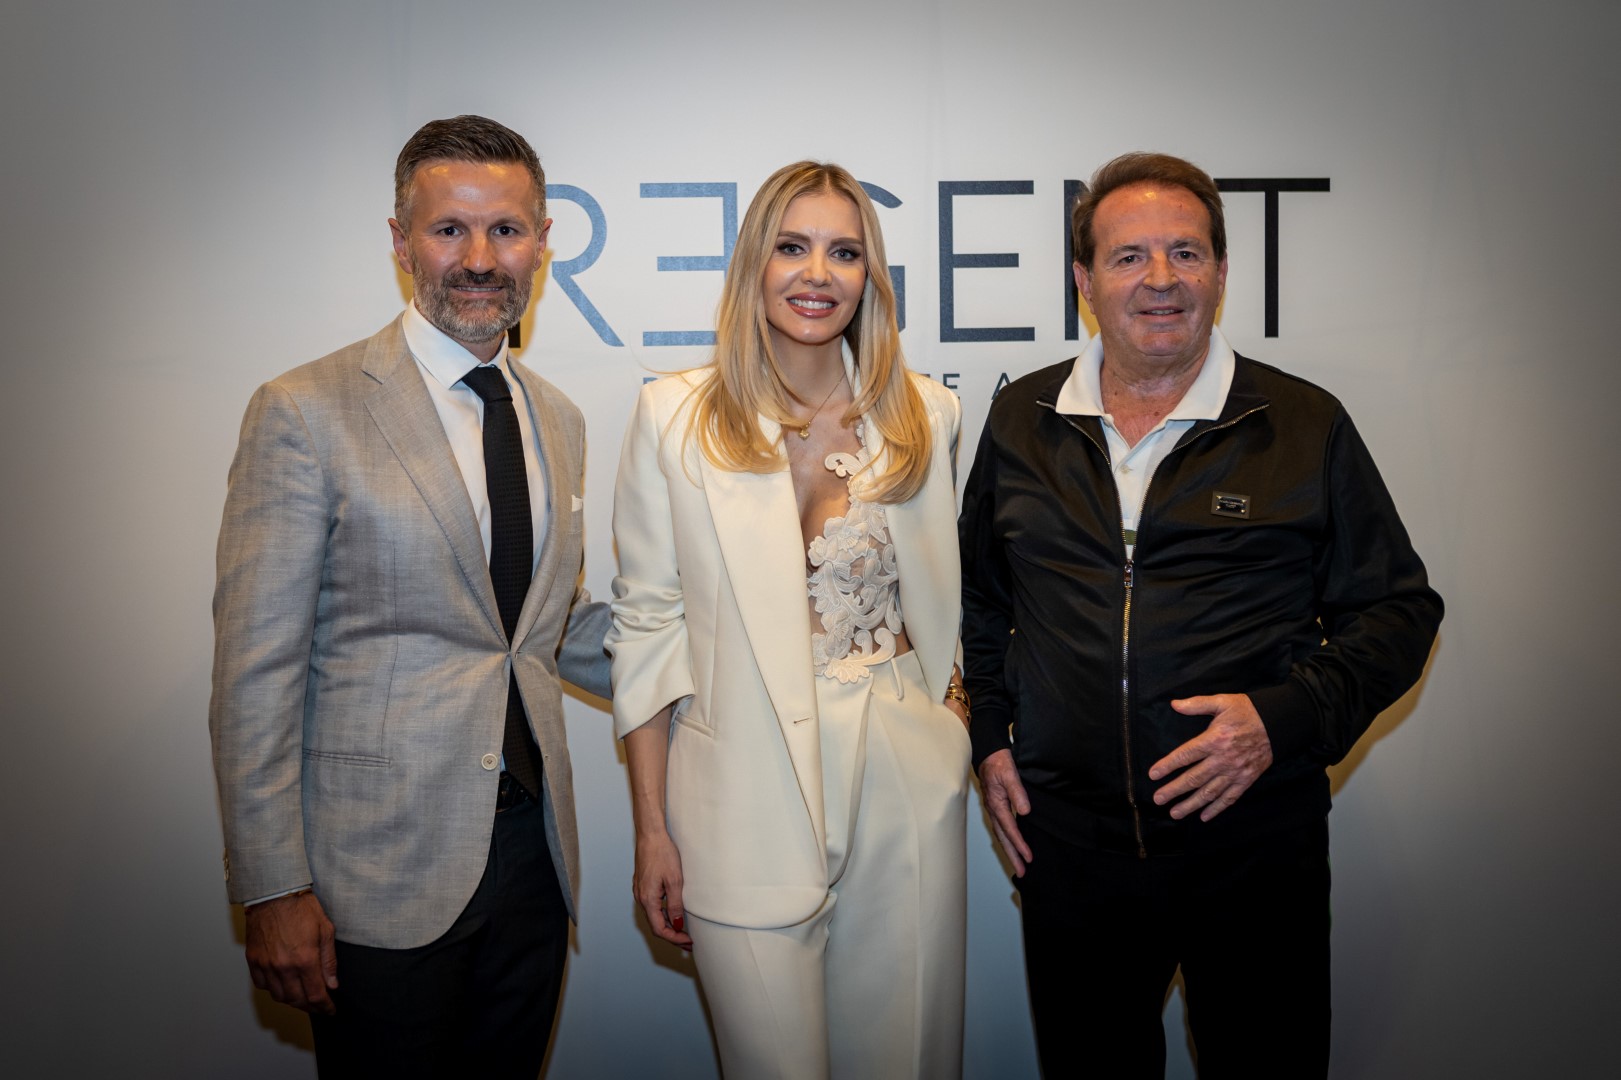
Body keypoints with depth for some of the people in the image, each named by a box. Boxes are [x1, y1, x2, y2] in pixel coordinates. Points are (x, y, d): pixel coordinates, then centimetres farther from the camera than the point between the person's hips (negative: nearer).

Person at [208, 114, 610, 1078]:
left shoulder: (558, 420, 10)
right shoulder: (307, 413, -9)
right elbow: (256, 671, -10)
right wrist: (274, 888, -11)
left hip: (532, 852, 6)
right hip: (382, 871, -5)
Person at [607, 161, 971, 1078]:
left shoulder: (928, 416, 4)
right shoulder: (676, 416, -4)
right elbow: (647, 626, -2)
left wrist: (958, 730, 5)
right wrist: (652, 826, -2)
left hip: (905, 789, 3)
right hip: (747, 801, -2)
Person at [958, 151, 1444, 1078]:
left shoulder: (1305, 426, -2)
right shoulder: (1022, 422, 6)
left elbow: (1398, 609, 1)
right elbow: (982, 597, 16)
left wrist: (1285, 719, -14)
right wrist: (992, 736, 7)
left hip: (1256, 845, -1)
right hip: (1067, 844, 2)